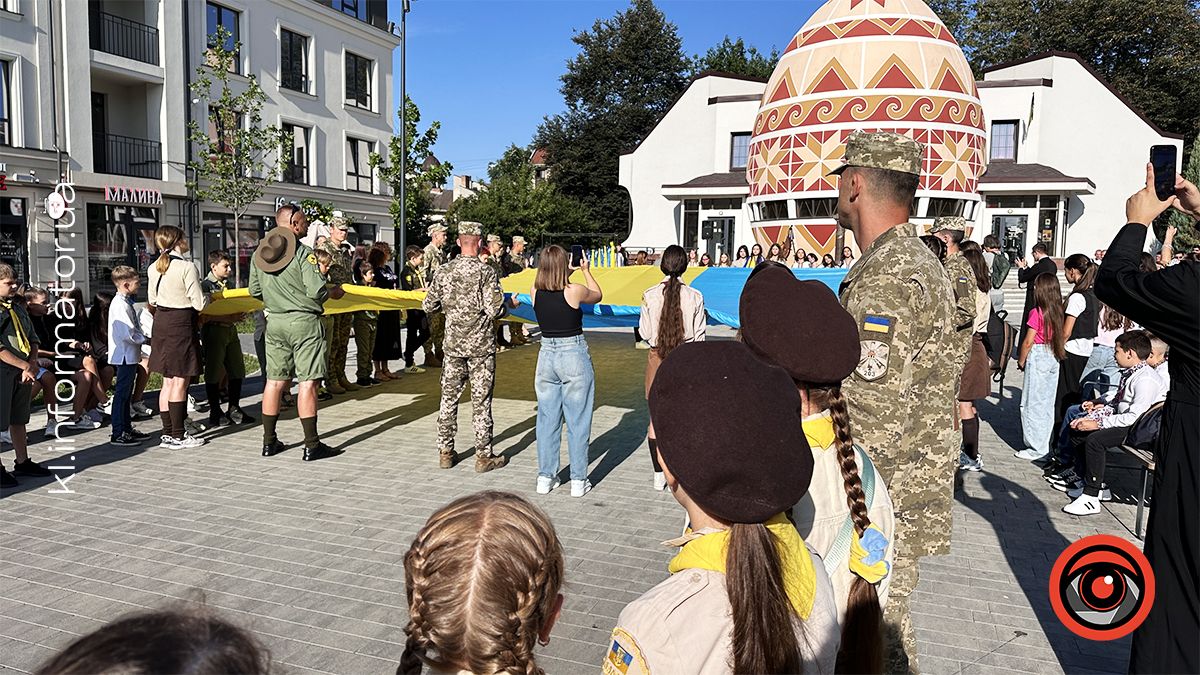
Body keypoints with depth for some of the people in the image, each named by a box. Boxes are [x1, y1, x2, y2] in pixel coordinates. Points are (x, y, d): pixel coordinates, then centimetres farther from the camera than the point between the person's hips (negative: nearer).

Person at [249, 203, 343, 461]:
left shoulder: (259, 252, 9)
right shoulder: (302, 252, -13)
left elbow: (254, 290, 13)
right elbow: (316, 291, -19)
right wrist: (334, 292, 1)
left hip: (275, 322, 7)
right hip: (304, 322, -7)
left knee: (275, 380, 12)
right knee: (307, 382, -3)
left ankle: (269, 442, 20)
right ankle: (312, 445, 1)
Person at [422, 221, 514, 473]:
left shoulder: (443, 272, 1)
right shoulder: (486, 273, -12)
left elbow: (428, 307, 4)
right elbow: (495, 310, -18)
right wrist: (510, 305, 3)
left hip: (453, 345, 4)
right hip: (481, 346, -4)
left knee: (448, 398, 12)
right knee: (481, 402, 3)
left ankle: (445, 453, 19)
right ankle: (483, 457, 10)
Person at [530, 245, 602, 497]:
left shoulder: (535, 293, -3)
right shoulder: (575, 291, -13)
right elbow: (598, 295, 10)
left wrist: (567, 273, 26)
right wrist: (586, 271, 21)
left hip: (546, 355, 4)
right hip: (574, 356, -4)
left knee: (547, 419, 13)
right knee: (577, 421, 6)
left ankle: (545, 477, 21)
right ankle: (578, 481, 12)